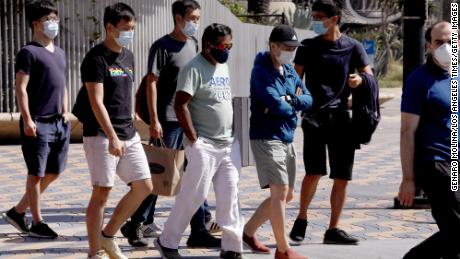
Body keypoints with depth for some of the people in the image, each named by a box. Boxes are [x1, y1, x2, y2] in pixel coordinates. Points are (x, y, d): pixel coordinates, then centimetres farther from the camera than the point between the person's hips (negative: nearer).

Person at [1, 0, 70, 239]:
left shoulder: (59, 53, 17)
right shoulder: (29, 52, -7)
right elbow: (21, 88, -12)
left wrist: (65, 111, 12)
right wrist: (27, 119, -17)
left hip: (59, 123, 8)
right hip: (38, 123, -8)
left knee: (53, 172, 12)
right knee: (36, 173, 1)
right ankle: (37, 223, 10)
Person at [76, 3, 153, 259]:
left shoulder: (128, 56, 13)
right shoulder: (96, 58, -11)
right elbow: (96, 102, -19)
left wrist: (131, 129, 18)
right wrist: (112, 137, -25)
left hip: (128, 135, 8)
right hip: (102, 135, -8)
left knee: (144, 187, 5)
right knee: (102, 192, -4)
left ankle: (108, 235, 18)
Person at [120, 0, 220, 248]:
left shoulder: (193, 44, 13)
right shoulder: (162, 46, -9)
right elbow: (152, 82, -12)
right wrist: (154, 120, -18)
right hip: (168, 121, -7)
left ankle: (199, 231, 11)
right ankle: (135, 225, 11)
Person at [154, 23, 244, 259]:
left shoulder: (223, 67, 14)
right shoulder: (194, 69, -12)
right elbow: (180, 105, -18)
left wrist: (230, 135, 15)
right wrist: (194, 140, -18)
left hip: (227, 144, 8)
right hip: (203, 145, -8)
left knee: (229, 196, 6)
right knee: (193, 195, -4)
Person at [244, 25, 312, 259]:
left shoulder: (289, 70, 14)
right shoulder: (262, 71, -12)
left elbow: (308, 99, 7)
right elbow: (278, 106, -22)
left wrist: (289, 100, -11)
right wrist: (293, 105, -1)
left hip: (286, 139, 9)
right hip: (266, 138, -9)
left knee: (286, 194, 14)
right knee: (279, 190, -12)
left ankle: (248, 230, 28)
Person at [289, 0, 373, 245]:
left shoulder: (352, 47, 8)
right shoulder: (308, 47, 8)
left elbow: (370, 76, 3)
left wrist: (360, 80, -20)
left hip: (341, 117, 2)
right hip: (314, 116, -2)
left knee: (342, 177, 3)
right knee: (314, 171, -13)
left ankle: (333, 229, 14)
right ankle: (301, 219, 9)